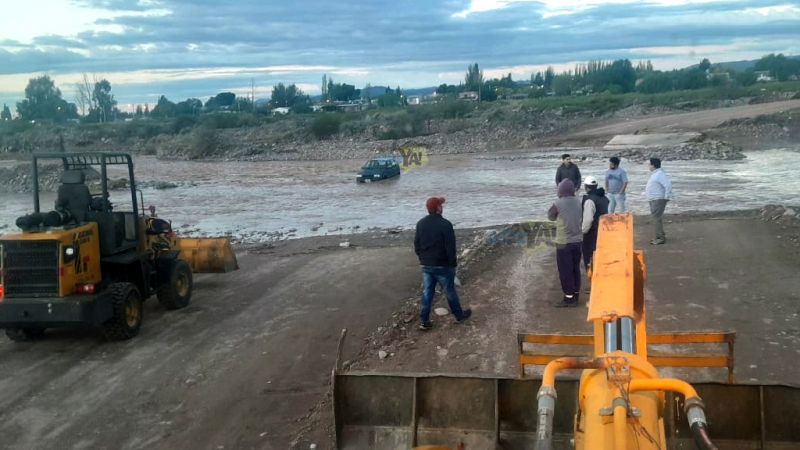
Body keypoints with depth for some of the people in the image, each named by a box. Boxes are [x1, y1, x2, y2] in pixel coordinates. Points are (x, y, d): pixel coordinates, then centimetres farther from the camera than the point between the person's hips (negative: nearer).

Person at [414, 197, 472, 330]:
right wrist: (453, 264, -6)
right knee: (450, 292, 12)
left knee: (427, 293, 11)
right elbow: (451, 248, -17)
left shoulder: (421, 224, 0)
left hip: (426, 265, 5)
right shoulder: (445, 224, -19)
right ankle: (459, 315, 29)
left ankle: (424, 321, 12)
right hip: (442, 265, -5)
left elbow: (416, 245, 7)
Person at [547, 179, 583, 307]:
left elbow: (550, 216, 2)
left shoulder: (558, 204, -16)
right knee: (576, 269, 16)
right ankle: (575, 296, 24)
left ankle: (569, 298, 9)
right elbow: (582, 218, 8)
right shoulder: (578, 202, -1)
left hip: (564, 243, -5)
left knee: (565, 271, 4)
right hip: (577, 241, 6)